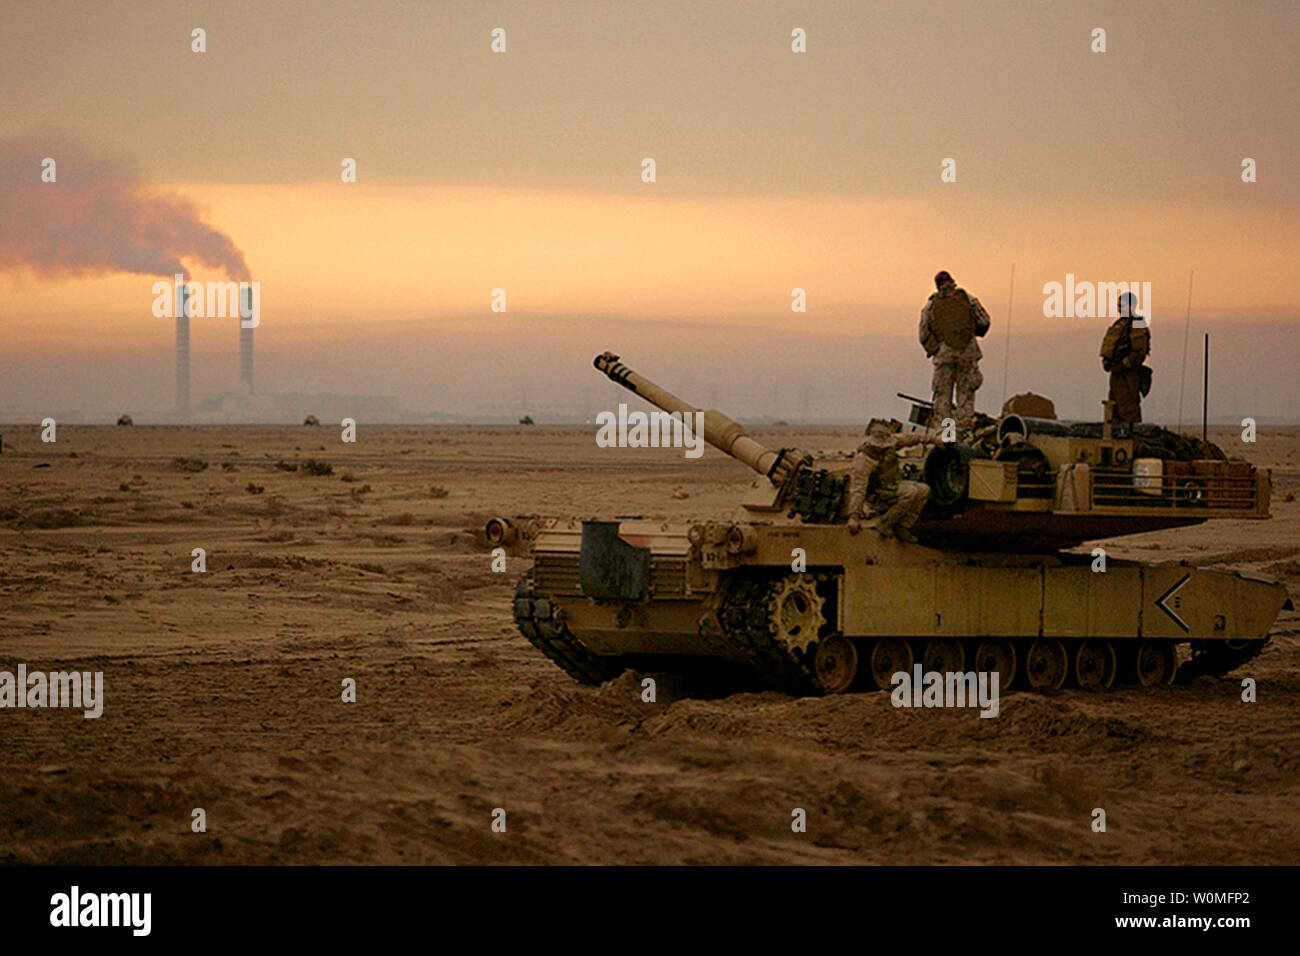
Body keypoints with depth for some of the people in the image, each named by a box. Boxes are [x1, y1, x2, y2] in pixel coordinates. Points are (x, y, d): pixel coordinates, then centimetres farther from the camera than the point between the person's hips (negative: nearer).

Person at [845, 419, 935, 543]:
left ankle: (902, 527, -2)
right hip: (876, 496, -8)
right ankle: (884, 524, -17)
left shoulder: (889, 444, -7)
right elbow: (857, 488, -32)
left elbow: (907, 439, 13)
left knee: (924, 490, -1)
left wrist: (929, 439, 25)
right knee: (910, 492, -27)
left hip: (891, 486, 8)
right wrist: (854, 517, -37)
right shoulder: (864, 459, -28)